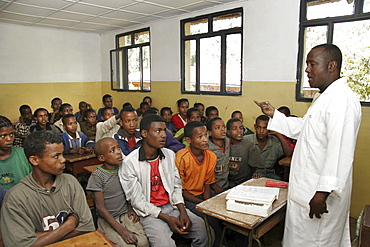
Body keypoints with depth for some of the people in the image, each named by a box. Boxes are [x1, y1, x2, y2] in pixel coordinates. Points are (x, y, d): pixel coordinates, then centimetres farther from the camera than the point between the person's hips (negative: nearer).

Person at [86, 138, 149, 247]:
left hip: (126, 215, 4)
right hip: (107, 219, -4)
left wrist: (131, 208, 0)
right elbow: (100, 207, -15)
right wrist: (121, 230, -21)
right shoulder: (97, 176, -14)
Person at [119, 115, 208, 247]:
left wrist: (183, 211, -6)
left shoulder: (169, 155, 4)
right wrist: (167, 218, -16)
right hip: (149, 212, -5)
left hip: (172, 206, 5)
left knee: (201, 226, -12)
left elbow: (176, 186, 10)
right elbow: (137, 201, -11)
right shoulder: (129, 163, -12)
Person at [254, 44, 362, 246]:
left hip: (320, 194, -10)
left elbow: (340, 152, -28)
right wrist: (274, 115, 19)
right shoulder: (325, 97, 15)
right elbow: (301, 128, 25)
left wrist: (323, 193, -27)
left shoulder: (342, 100, -20)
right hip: (306, 190, 10)